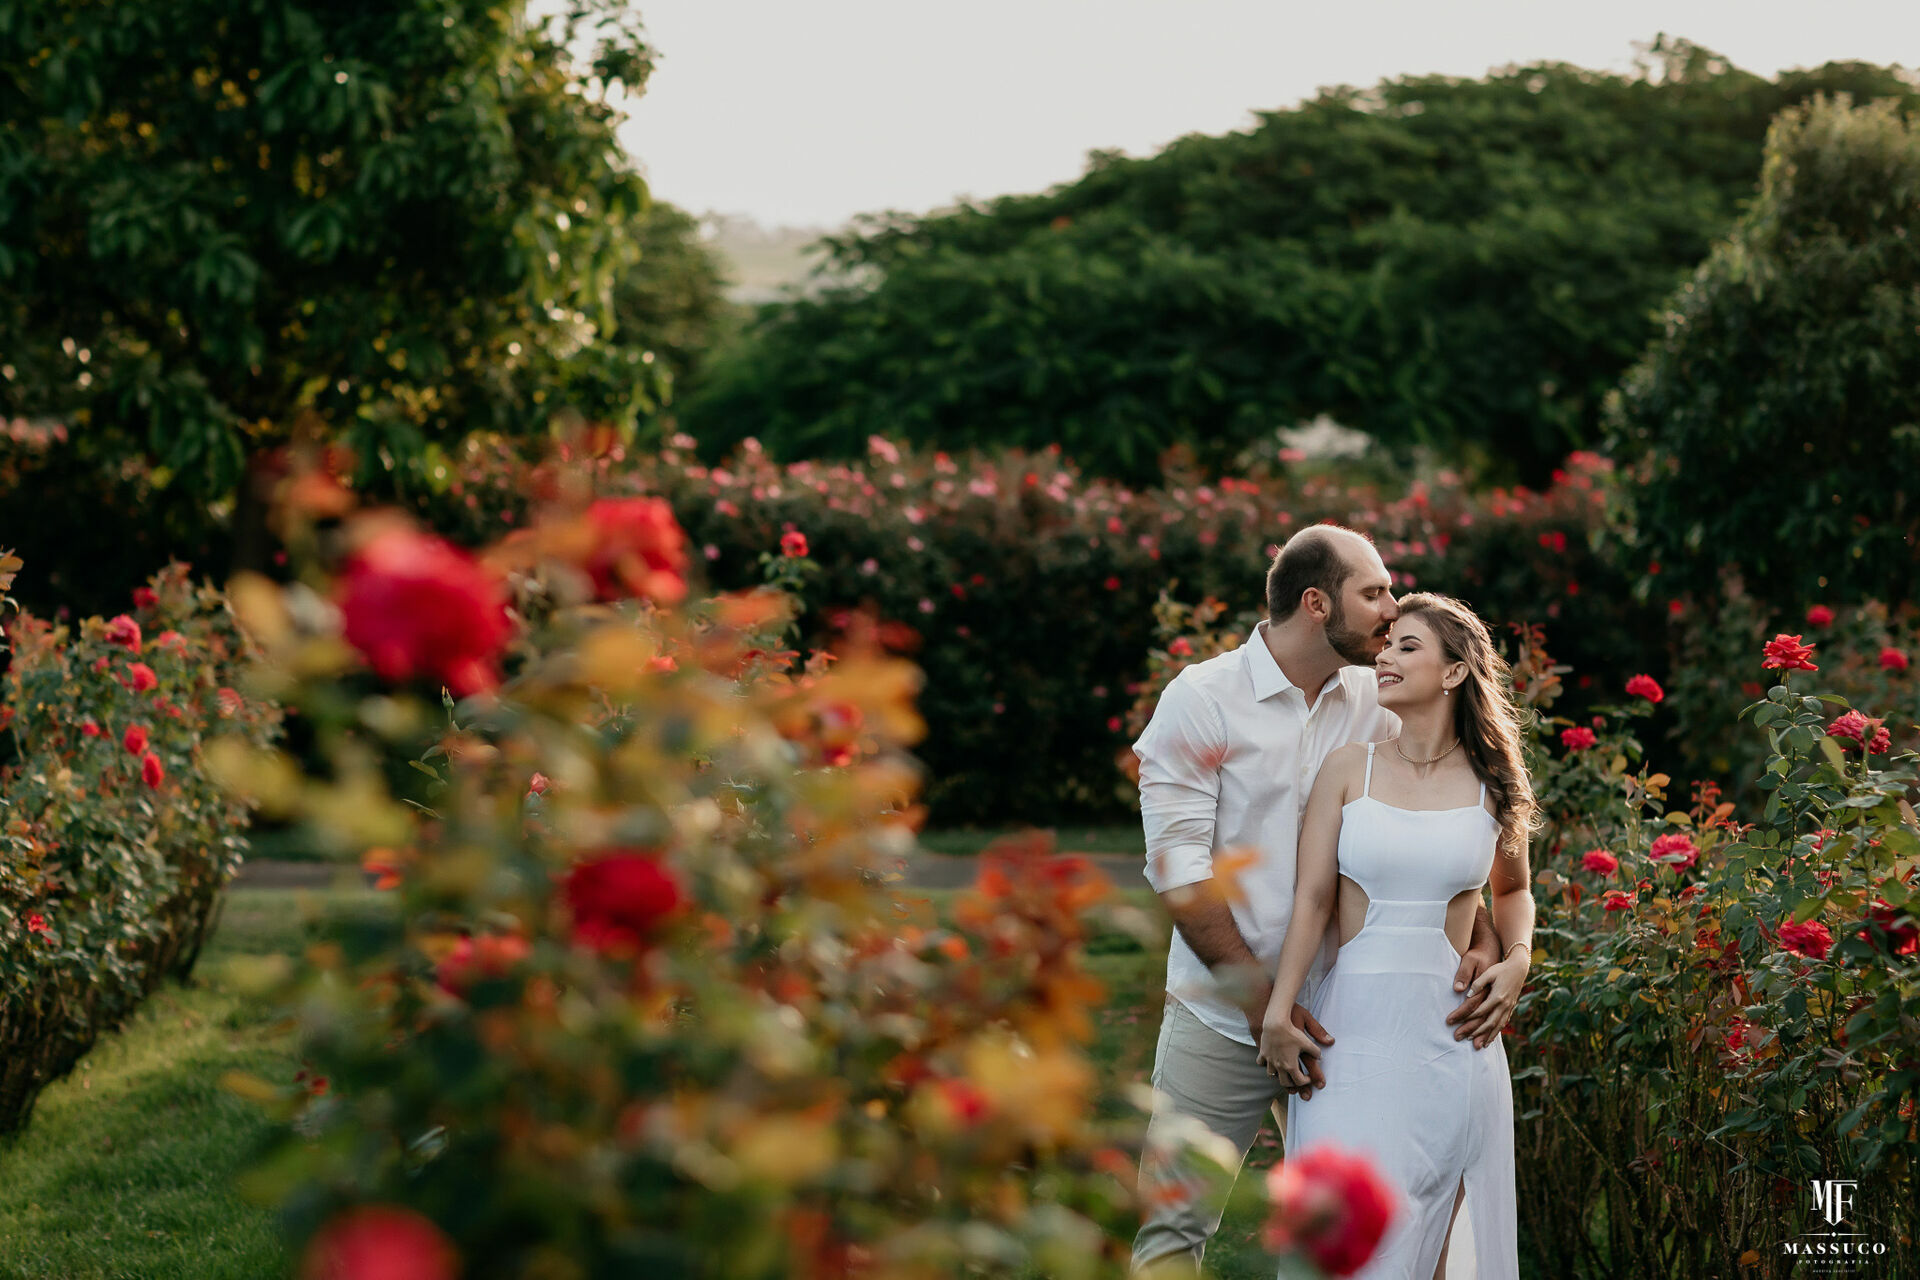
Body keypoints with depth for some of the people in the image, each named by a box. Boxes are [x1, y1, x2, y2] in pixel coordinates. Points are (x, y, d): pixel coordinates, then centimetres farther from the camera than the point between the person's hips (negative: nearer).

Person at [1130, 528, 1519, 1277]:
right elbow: (1179, 871, -11)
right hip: (1221, 1020, -4)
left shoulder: (1377, 704, 4)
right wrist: (1263, 1004, -17)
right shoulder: (1203, 700, -7)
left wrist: (1484, 944, -13)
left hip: (1337, 1019, 4)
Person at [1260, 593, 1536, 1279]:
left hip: (1452, 1030, 1)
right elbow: (1312, 899, 0)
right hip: (1354, 1023, -1)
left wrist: (1517, 960, 3)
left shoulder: (1493, 784, 6)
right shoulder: (1349, 768, 3)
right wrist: (1277, 1013, -8)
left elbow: (1513, 890, 23)